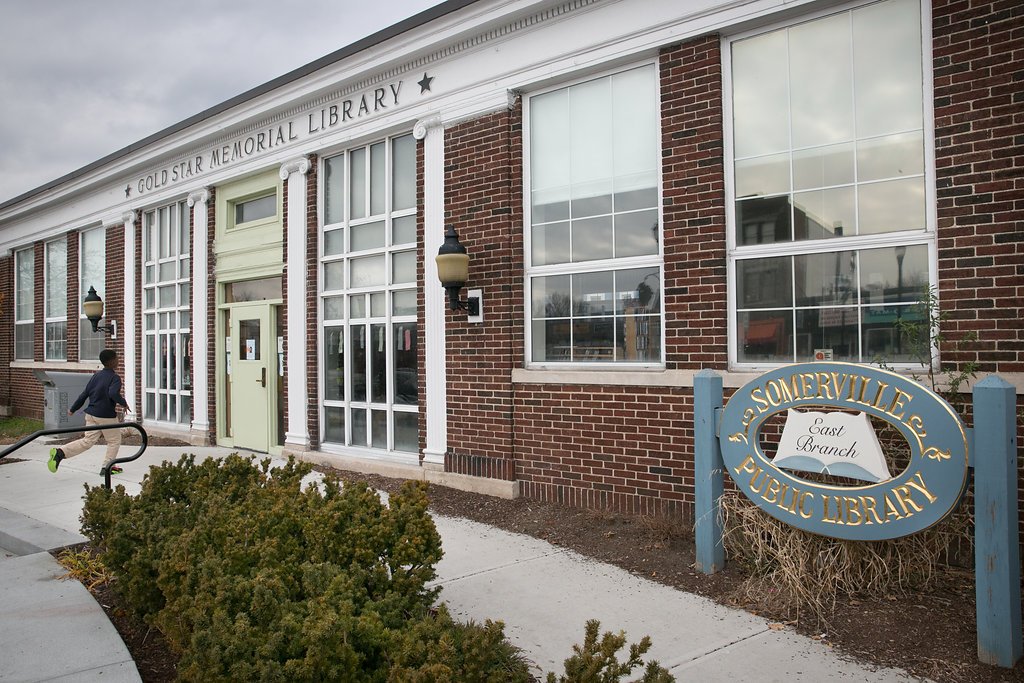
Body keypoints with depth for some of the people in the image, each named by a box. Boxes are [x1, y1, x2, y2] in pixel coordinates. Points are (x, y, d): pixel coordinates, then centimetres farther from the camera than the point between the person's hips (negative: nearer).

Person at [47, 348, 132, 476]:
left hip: (91, 414, 6)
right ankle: (106, 467, 12)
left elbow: (84, 394, 13)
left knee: (87, 441, 8)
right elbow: (113, 393, -30)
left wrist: (72, 409, 22)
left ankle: (60, 452, -8)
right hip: (107, 417, -6)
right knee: (114, 441, 11)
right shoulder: (115, 378, -12)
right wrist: (124, 403, -15)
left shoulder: (95, 376, 10)